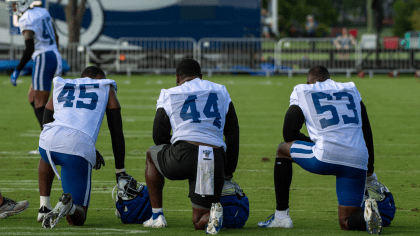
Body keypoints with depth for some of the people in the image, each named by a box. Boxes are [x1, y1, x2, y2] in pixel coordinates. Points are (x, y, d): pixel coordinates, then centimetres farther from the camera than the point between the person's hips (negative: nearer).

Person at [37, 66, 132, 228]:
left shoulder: (60, 87, 31)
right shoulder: (106, 89, 24)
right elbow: (117, 133, 21)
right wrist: (120, 171, 27)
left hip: (50, 142, 3)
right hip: (78, 149, -3)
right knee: (78, 218, 8)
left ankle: (44, 208, 35)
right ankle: (69, 205, -26)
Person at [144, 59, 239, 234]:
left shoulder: (168, 95, 16)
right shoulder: (221, 92, 24)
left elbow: (159, 136, 18)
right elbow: (233, 136, 24)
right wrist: (228, 172, 30)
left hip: (183, 155, -2)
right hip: (216, 162, 2)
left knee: (152, 154, 35)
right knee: (199, 223, 16)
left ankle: (157, 216, 30)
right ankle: (212, 212, -21)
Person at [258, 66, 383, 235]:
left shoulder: (302, 92, 15)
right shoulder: (352, 90, 26)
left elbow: (289, 134, 17)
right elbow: (367, 133, 28)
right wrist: (369, 167, 34)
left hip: (327, 157, -4)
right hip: (358, 162, 4)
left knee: (283, 150, 26)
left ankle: (281, 216, 22)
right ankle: (366, 215, -23)